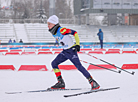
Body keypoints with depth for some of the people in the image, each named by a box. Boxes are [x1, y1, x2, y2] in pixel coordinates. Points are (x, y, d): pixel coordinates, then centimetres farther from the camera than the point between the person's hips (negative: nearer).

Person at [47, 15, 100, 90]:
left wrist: (77, 44, -20)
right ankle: (61, 83, 5)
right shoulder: (53, 33, 5)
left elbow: (74, 32, -17)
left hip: (71, 51, -9)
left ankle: (92, 82, -6)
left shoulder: (61, 30, -20)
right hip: (65, 51, 9)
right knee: (54, 63, 1)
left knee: (79, 66, -12)